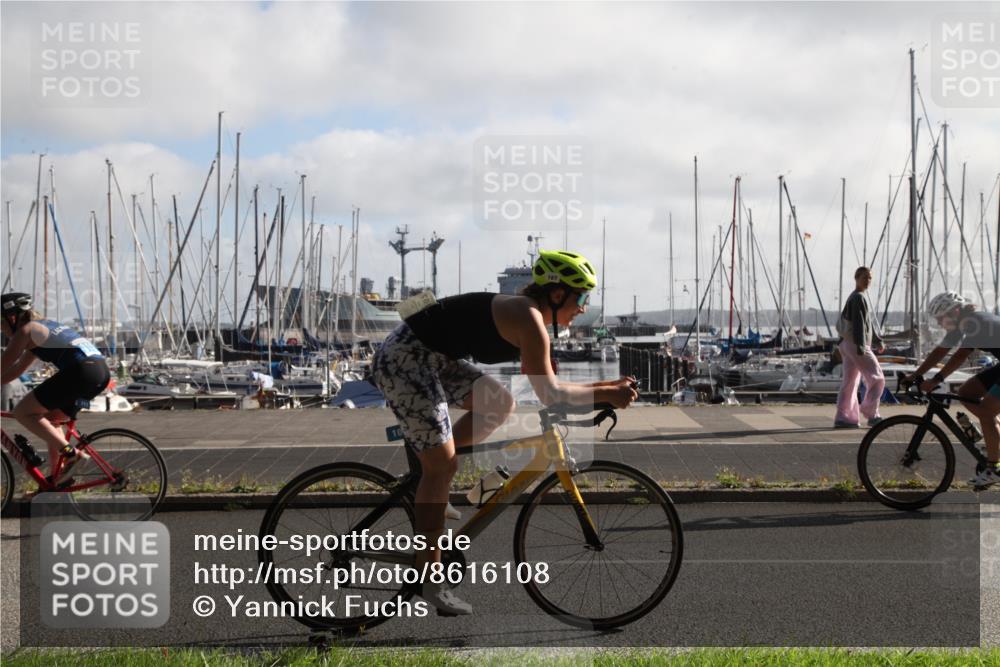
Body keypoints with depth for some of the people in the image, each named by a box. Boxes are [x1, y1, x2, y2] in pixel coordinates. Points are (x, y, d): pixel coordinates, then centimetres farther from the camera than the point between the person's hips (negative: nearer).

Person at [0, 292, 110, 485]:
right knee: (49, 418, 26)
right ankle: (55, 476, 24)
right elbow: (17, 368, 39)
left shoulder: (25, 330, 5)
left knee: (22, 412, 0)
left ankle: (71, 454, -8)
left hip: (81, 371, -9)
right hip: (102, 371, 9)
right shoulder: (43, 327, 31)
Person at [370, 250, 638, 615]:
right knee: (442, 465, -6)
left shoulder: (526, 313, 13)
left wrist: (606, 386, 12)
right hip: (404, 359, -10)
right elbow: (549, 393, -19)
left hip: (430, 358, 10)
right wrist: (606, 394, -11)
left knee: (499, 403, 11)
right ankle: (430, 583, 1)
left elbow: (543, 383, 17)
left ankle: (423, 485, 14)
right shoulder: (528, 317, -16)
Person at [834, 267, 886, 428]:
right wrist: (860, 347, -25)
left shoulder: (863, 297, 20)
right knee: (877, 379, -4)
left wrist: (878, 341, 27)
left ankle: (843, 418, 6)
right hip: (855, 344, -10)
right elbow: (859, 324, -20)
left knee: (849, 383, 7)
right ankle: (871, 415, -3)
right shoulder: (858, 298, -12)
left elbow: (871, 321, 27)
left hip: (847, 344, 10)